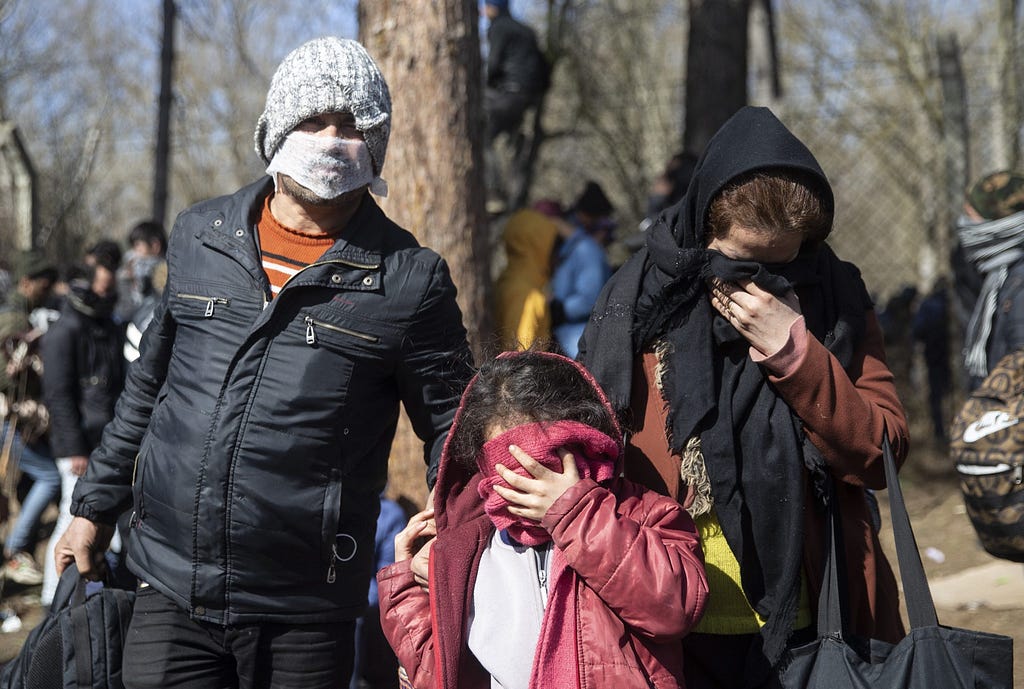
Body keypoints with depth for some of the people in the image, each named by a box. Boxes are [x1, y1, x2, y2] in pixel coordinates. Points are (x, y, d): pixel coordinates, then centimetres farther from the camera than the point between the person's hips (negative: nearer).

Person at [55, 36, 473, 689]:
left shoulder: (410, 279, -3)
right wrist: (95, 506, 23)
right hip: (170, 591, 3)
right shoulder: (198, 237, 8)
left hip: (304, 615, -2)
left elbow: (454, 434, 4)